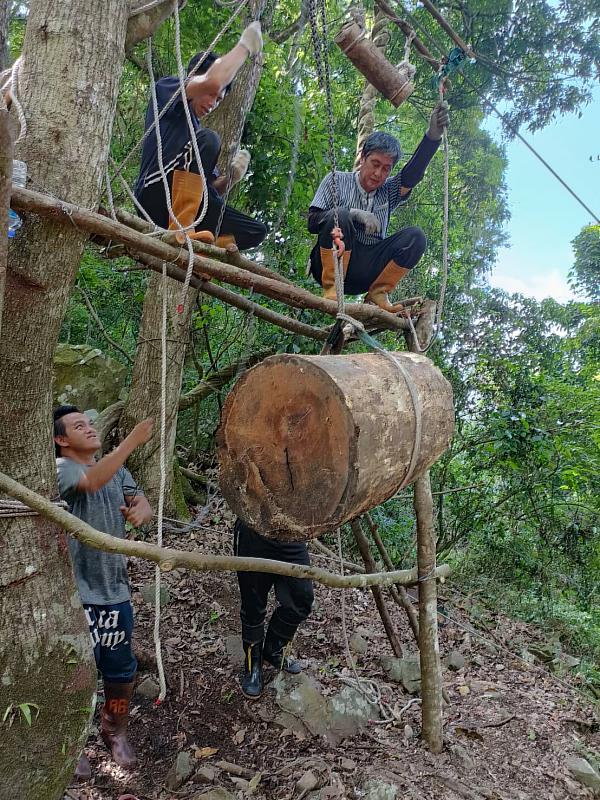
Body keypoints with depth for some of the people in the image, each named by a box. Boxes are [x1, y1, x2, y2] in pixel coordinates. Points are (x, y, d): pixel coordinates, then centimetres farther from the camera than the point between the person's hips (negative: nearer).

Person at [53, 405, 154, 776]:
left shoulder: (117, 470, 11)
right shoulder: (61, 468, -11)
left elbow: (143, 504, 6)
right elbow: (92, 481, -32)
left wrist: (141, 509, -19)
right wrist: (133, 440, -37)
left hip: (116, 588, 6)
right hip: (76, 592, -5)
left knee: (121, 669, 15)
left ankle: (115, 730, 39)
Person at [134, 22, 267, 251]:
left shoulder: (195, 129, 33)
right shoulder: (165, 89, 13)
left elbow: (210, 189, 24)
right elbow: (212, 82, -11)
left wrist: (231, 177, 3)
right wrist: (245, 45, 1)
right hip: (155, 193, -7)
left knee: (256, 231, -1)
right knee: (207, 139, -27)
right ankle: (180, 230, -32)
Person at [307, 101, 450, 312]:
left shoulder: (388, 191, 14)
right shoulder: (337, 181, 6)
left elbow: (413, 174, -7)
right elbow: (313, 221, -5)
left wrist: (433, 135, -25)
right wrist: (355, 214, -18)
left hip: (365, 274, 3)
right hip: (330, 265, -3)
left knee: (415, 237, -14)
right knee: (340, 215, -29)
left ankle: (377, 293, -10)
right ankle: (331, 289, -23)